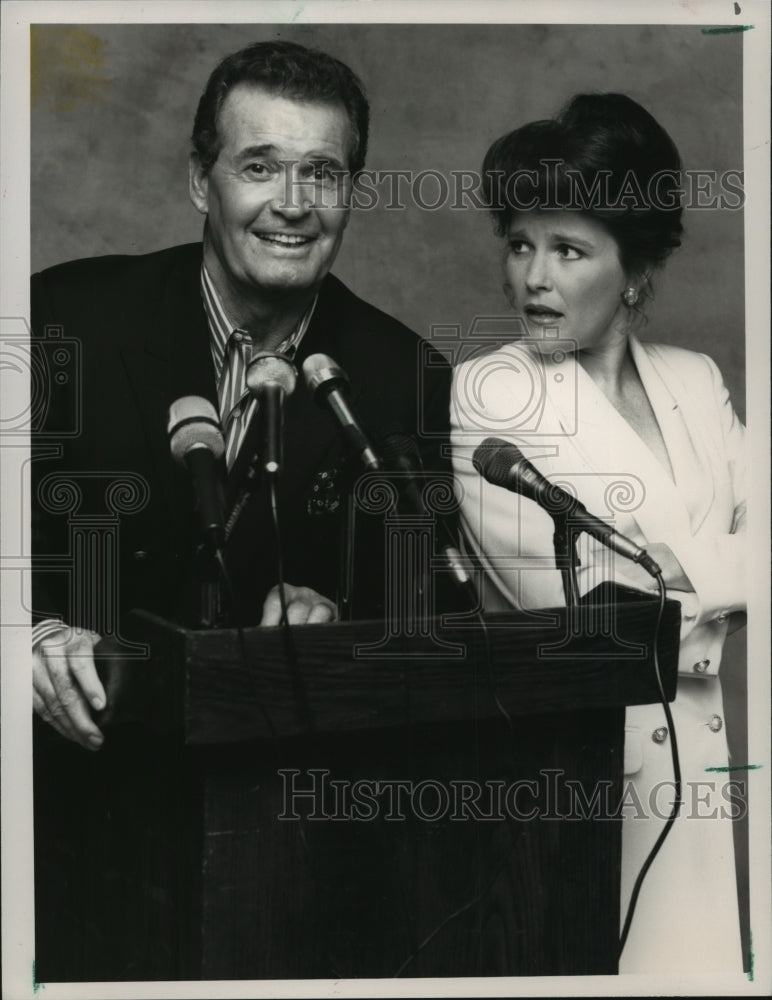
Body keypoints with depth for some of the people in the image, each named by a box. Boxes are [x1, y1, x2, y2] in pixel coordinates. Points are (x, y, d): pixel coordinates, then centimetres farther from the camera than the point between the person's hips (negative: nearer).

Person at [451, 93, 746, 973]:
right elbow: (565, 600, -15)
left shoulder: (696, 382, 9)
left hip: (709, 759, 5)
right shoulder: (486, 395, -7)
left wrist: (679, 572, -13)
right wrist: (721, 575, -5)